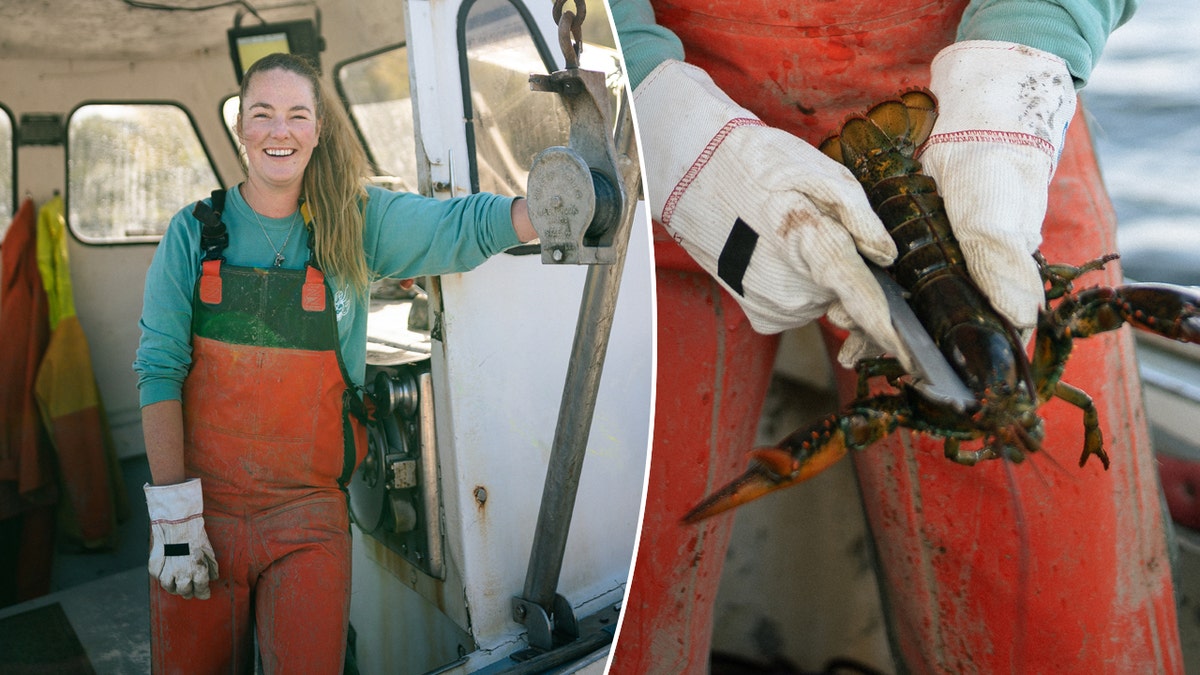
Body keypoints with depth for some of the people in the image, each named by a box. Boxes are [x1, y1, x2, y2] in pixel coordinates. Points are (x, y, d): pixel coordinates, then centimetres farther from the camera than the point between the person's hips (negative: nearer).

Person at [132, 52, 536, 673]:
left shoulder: (358, 222, 0)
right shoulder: (194, 233, 0)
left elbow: (464, 227, -12)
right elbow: (159, 367, -3)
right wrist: (172, 509, -9)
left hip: (310, 513, 0)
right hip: (203, 510, 1)